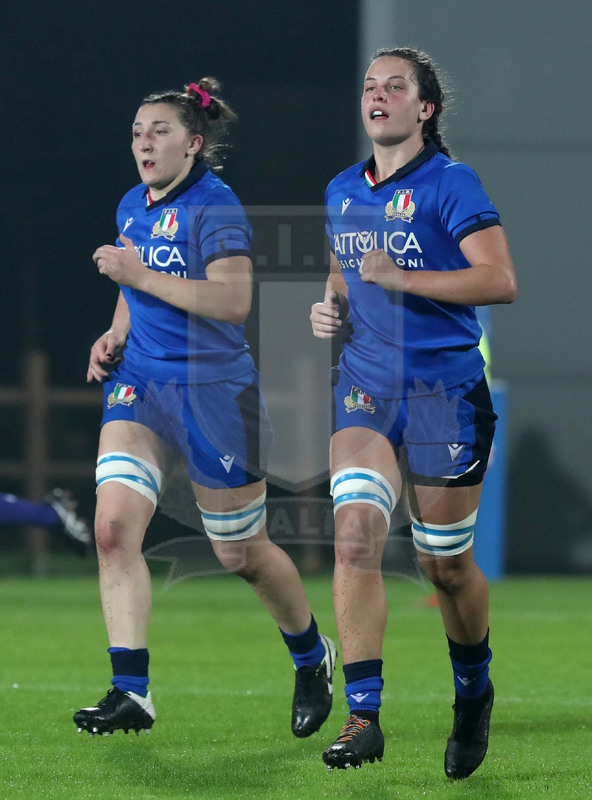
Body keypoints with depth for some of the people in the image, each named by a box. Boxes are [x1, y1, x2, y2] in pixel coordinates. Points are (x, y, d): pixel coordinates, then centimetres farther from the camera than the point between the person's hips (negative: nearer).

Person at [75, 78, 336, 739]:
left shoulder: (213, 207, -13)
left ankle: (313, 657, 34)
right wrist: (114, 336, 8)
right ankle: (131, 693, -16)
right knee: (113, 527, -15)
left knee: (241, 554, 6)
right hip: (139, 385, 6)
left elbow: (234, 300, -25)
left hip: (214, 389, -6)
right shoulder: (132, 207, 10)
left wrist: (140, 275, -23)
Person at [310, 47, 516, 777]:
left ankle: (474, 695, 33)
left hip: (444, 391, -4)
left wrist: (402, 278, -22)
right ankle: (363, 716, -19)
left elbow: (500, 281, -18)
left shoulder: (450, 185, -8)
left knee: (446, 565, 6)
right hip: (365, 389, 4)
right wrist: (331, 306, 7)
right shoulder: (342, 193, 12)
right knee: (355, 533, -17)